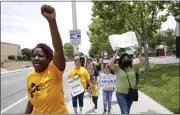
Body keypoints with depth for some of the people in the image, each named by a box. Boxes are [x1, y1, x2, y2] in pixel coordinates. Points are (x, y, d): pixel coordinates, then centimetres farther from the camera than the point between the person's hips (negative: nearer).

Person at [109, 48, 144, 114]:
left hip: (131, 93, 4)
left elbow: (142, 62, -3)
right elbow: (110, 64, -26)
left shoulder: (133, 67, 0)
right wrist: (117, 54, -20)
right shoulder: (117, 68, -9)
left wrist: (137, 53, -8)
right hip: (121, 93, -4)